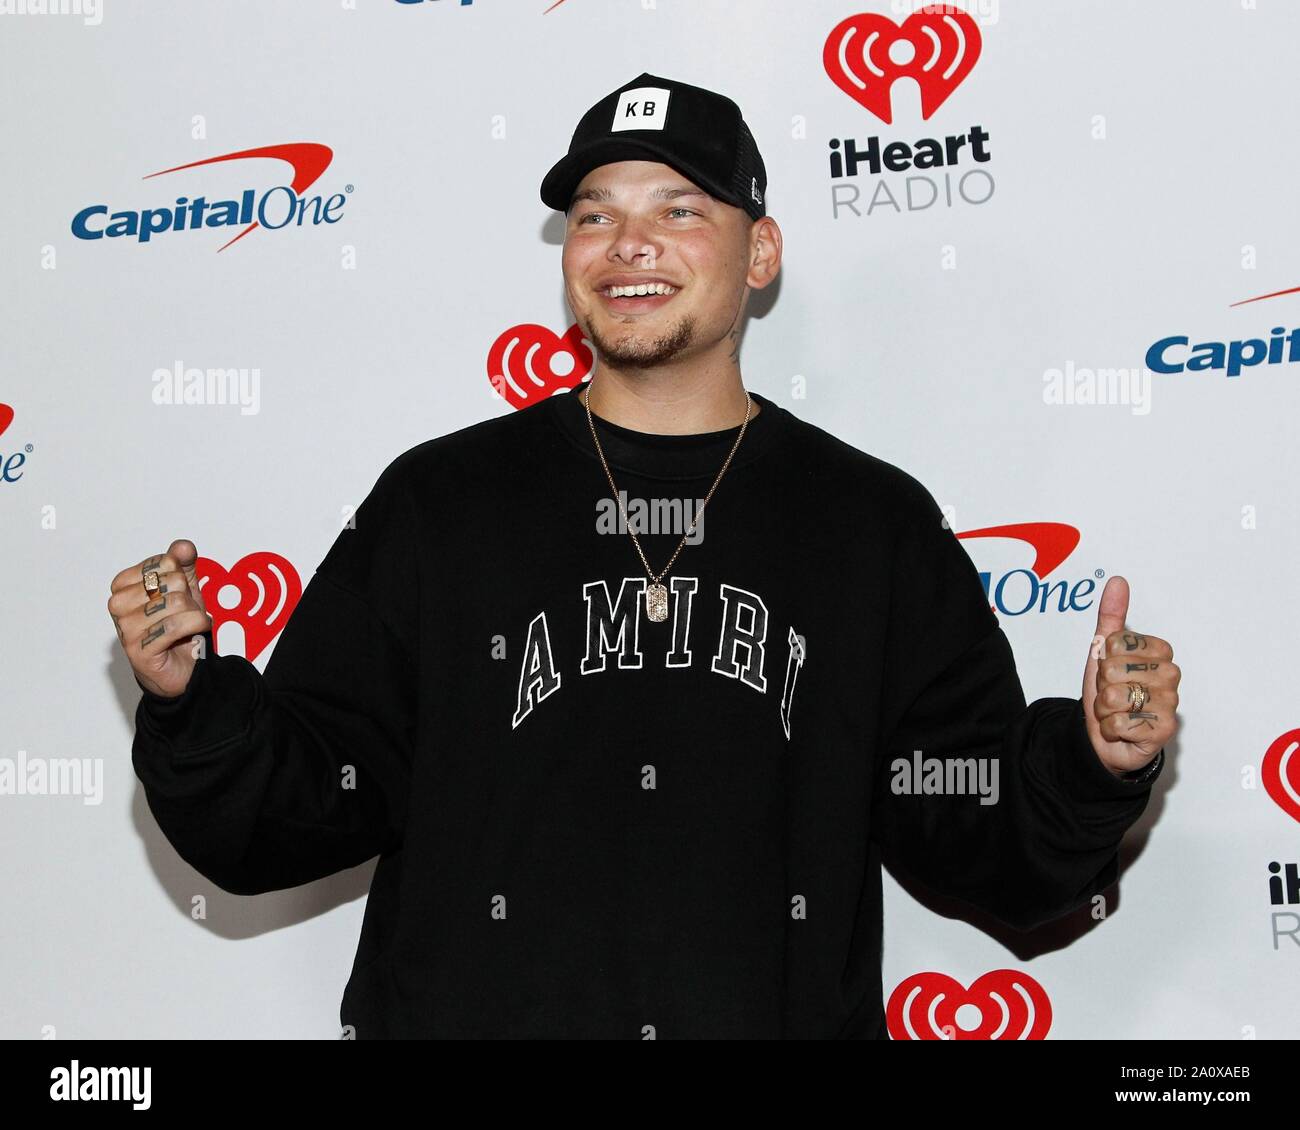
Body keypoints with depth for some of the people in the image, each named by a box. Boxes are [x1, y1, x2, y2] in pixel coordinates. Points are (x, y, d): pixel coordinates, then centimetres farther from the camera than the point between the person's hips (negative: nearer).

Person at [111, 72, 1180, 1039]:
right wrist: (192, 701, -16)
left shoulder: (877, 523, 3)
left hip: (783, 1013, 1)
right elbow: (283, 823, 0)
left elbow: (980, 841, 1)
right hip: (467, 1012, 0)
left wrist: (1094, 764, -16)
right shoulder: (438, 502, 1)